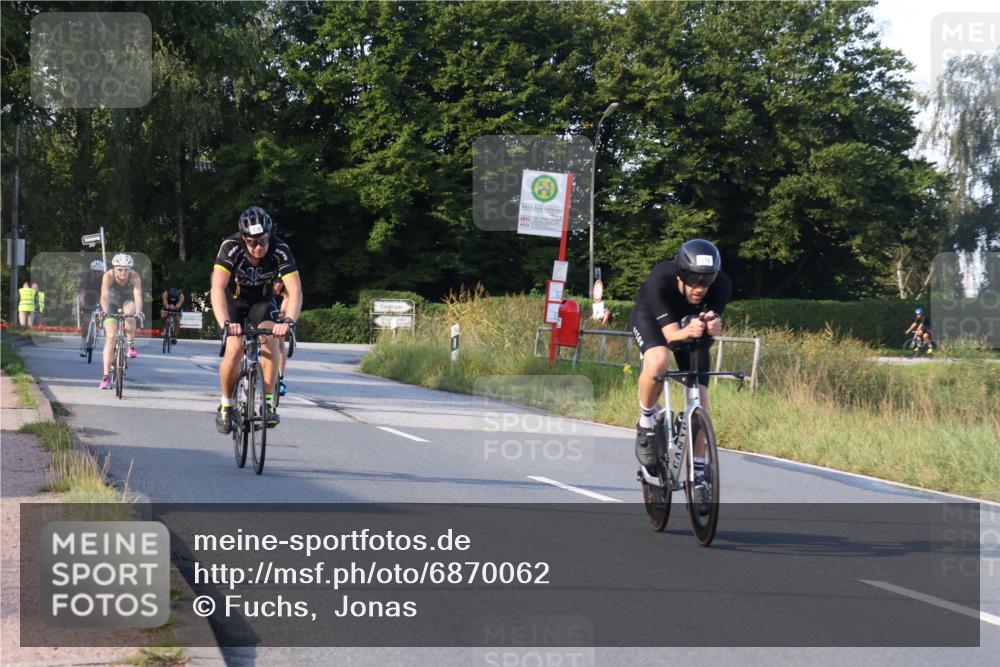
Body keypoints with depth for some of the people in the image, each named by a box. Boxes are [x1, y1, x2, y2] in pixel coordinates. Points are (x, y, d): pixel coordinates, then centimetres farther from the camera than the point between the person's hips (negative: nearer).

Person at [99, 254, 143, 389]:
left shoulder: (134, 276, -27)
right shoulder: (108, 276, -29)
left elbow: (138, 295, -38)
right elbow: (104, 296, -39)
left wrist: (138, 311, -55)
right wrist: (104, 311, -57)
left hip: (128, 300, 1)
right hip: (112, 302, -1)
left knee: (129, 316, -36)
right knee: (110, 336, -14)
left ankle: (131, 345, -9)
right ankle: (106, 376, -15)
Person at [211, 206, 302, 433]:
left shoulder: (280, 251, -29)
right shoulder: (231, 247, -31)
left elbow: (295, 290, -36)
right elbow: (218, 288, -41)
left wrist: (288, 321, -54)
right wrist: (225, 323, -56)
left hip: (262, 301, 1)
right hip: (233, 300, -1)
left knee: (270, 340, -27)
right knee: (235, 350, -21)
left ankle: (268, 404, -18)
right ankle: (226, 406, 1)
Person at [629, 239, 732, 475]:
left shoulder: (721, 285, -32)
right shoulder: (659, 281, -39)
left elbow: (713, 322, -36)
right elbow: (671, 335, -41)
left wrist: (713, 327, -60)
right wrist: (688, 331, -63)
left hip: (691, 322, 3)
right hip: (650, 318, -3)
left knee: (699, 395, -8)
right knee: (657, 362, -36)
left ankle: (698, 471, 4)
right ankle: (646, 423, -11)